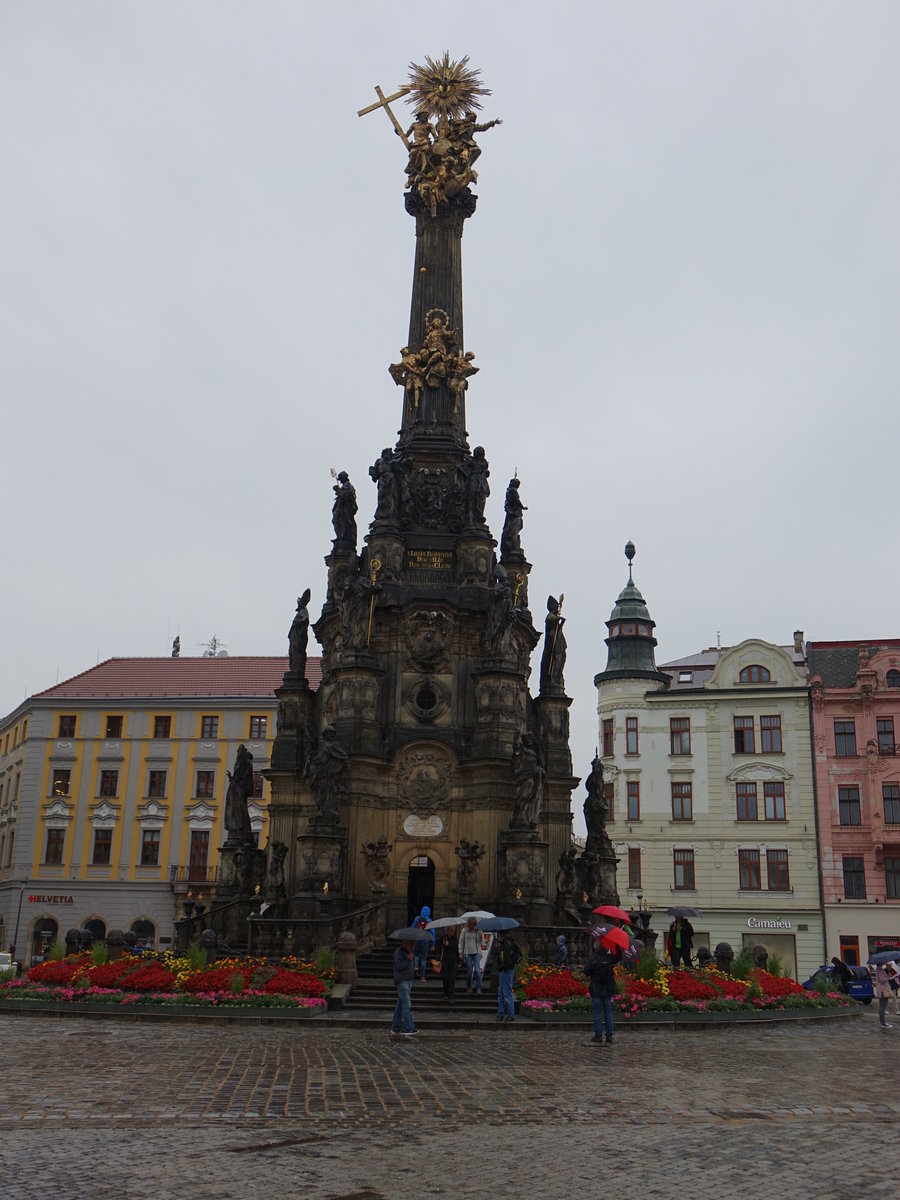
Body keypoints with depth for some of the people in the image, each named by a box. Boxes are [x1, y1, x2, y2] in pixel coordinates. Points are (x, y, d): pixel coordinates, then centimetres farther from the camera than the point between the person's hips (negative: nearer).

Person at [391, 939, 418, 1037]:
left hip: (408, 980, 9)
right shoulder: (398, 952, -10)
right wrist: (409, 959, -21)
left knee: (401, 1006, 10)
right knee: (407, 1005, -13)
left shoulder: (408, 952, 19)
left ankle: (395, 1028, 13)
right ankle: (409, 1028, -16)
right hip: (402, 981, -9)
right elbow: (399, 966, -20)